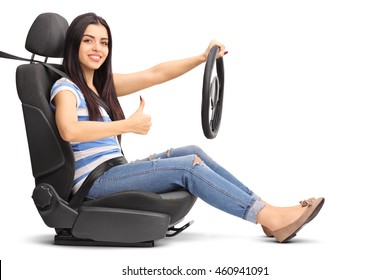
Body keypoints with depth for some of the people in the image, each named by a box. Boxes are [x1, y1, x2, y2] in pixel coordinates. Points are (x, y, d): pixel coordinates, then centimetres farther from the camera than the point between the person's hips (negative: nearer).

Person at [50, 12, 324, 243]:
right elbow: (69, 131, -30)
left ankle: (265, 209, -10)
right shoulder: (66, 87, -8)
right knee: (189, 165, -17)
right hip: (94, 181, -8)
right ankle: (272, 217, -17)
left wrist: (202, 58, 2)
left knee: (192, 152, -6)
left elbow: (155, 74, 12)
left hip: (114, 172, 8)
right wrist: (129, 125, -23)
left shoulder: (104, 84, 16)